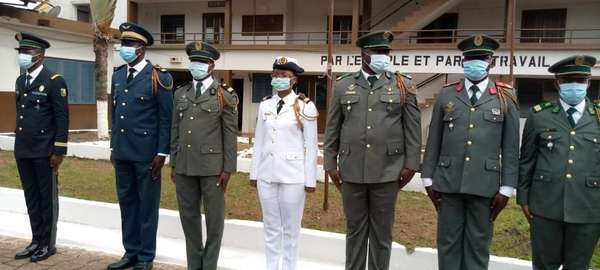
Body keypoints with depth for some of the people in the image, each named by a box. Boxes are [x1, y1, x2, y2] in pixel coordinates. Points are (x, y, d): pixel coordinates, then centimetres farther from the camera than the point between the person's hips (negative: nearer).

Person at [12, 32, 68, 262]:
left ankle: (48, 244, 15)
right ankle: (36, 241, 23)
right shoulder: (20, 81, 13)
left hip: (44, 151, -7)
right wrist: (19, 145, 16)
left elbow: (62, 118, -12)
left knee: (47, 198, 4)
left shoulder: (54, 81, -9)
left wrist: (59, 151, -16)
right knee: (31, 197, 12)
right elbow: (20, 113, 19)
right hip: (23, 151, 7)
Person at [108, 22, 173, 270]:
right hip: (122, 152, 6)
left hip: (146, 153, -6)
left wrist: (162, 152, -12)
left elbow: (166, 118, -8)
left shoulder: (158, 77, -8)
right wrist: (114, 147, 14)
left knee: (147, 205, 4)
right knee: (127, 202, 13)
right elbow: (115, 113, 16)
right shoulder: (118, 75, 11)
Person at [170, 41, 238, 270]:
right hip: (185, 166, 5)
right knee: (189, 216, 12)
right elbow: (175, 131, 12)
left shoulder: (225, 95, -3)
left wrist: (228, 168, -9)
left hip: (212, 165, -4)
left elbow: (230, 134, -6)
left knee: (214, 218, 5)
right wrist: (174, 163, 9)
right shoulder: (181, 93, 10)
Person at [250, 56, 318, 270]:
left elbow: (311, 146, -5)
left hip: (292, 175, -4)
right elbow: (258, 142, 11)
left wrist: (310, 179, -6)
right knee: (271, 227, 13)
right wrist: (254, 172, 9)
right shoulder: (265, 105, 7)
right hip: (267, 174, 4)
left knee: (291, 228, 7)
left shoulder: (305, 106, -6)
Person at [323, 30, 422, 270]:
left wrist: (411, 163, -1)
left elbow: (413, 128, 3)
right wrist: (331, 163, 4)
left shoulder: (403, 85, 3)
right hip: (351, 171, 1)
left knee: (382, 233, 9)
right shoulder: (343, 85, 6)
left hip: (387, 172, -1)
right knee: (355, 230, 12)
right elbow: (332, 129, 7)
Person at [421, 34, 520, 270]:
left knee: (478, 244, 9)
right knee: (448, 241, 9)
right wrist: (428, 179, 4)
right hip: (449, 182, 1)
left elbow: (510, 148, 2)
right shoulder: (446, 95, 6)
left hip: (485, 185, -1)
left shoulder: (505, 99, 3)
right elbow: (433, 141, 7)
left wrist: (506, 188, -2)